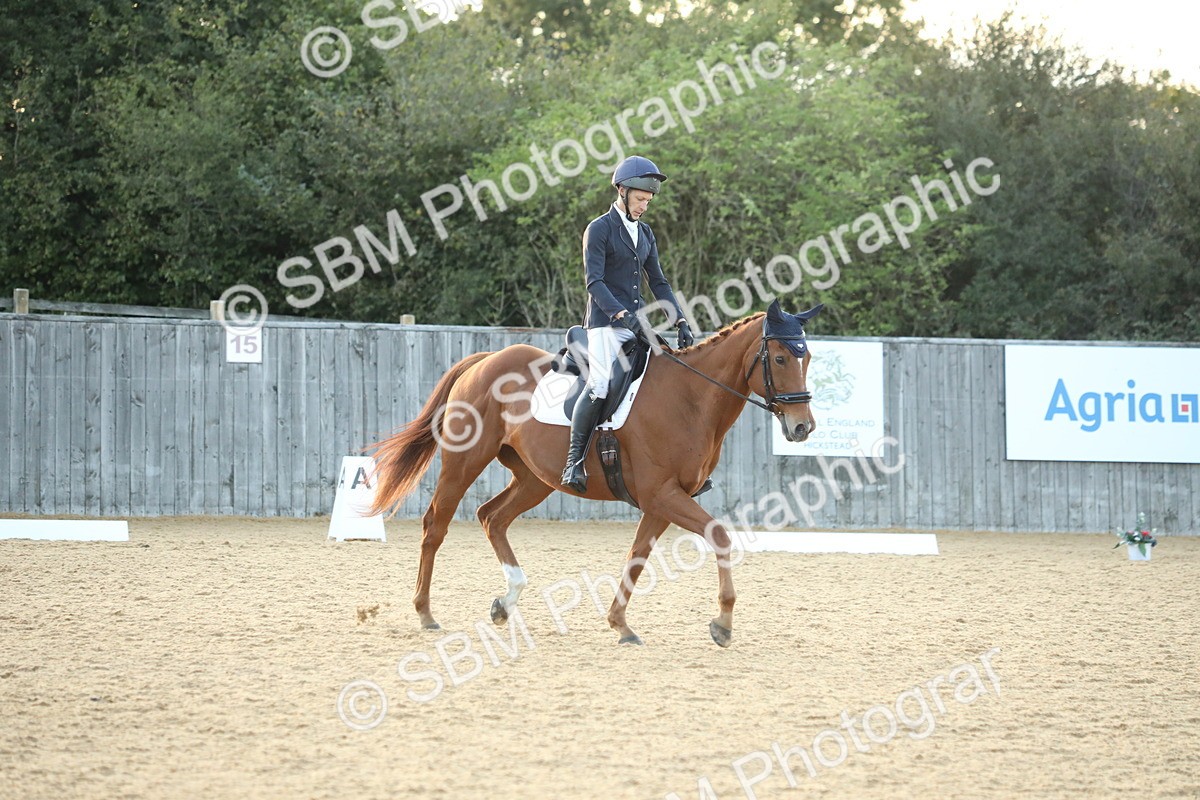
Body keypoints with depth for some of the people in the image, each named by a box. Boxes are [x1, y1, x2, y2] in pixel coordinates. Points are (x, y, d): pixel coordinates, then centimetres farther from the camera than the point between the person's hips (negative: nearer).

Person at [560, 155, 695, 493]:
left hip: (638, 322, 7)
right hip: (606, 322, -7)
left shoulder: (645, 234, 17)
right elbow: (594, 281, -13)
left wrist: (680, 321, 6)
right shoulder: (600, 229, -4)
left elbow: (658, 282, 19)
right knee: (600, 386, -22)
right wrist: (621, 314, -26)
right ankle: (573, 461, -17)